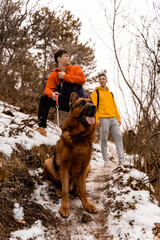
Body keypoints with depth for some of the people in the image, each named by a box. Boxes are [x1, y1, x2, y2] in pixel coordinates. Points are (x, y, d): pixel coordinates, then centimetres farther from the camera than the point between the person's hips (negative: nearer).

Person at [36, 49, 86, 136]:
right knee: (44, 99, -11)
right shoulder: (53, 75, 8)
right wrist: (52, 94, -28)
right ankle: (41, 128, -12)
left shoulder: (75, 68, 8)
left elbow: (82, 79, -10)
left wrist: (65, 76, -11)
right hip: (65, 102, 2)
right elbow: (48, 88, -3)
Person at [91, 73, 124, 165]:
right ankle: (106, 160, 8)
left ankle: (122, 159, -3)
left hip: (113, 119, 5)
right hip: (103, 119, -5)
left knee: (119, 137, -4)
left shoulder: (110, 93, 22)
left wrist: (118, 118, 12)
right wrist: (96, 120, -12)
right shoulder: (96, 93, 5)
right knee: (104, 140, -1)